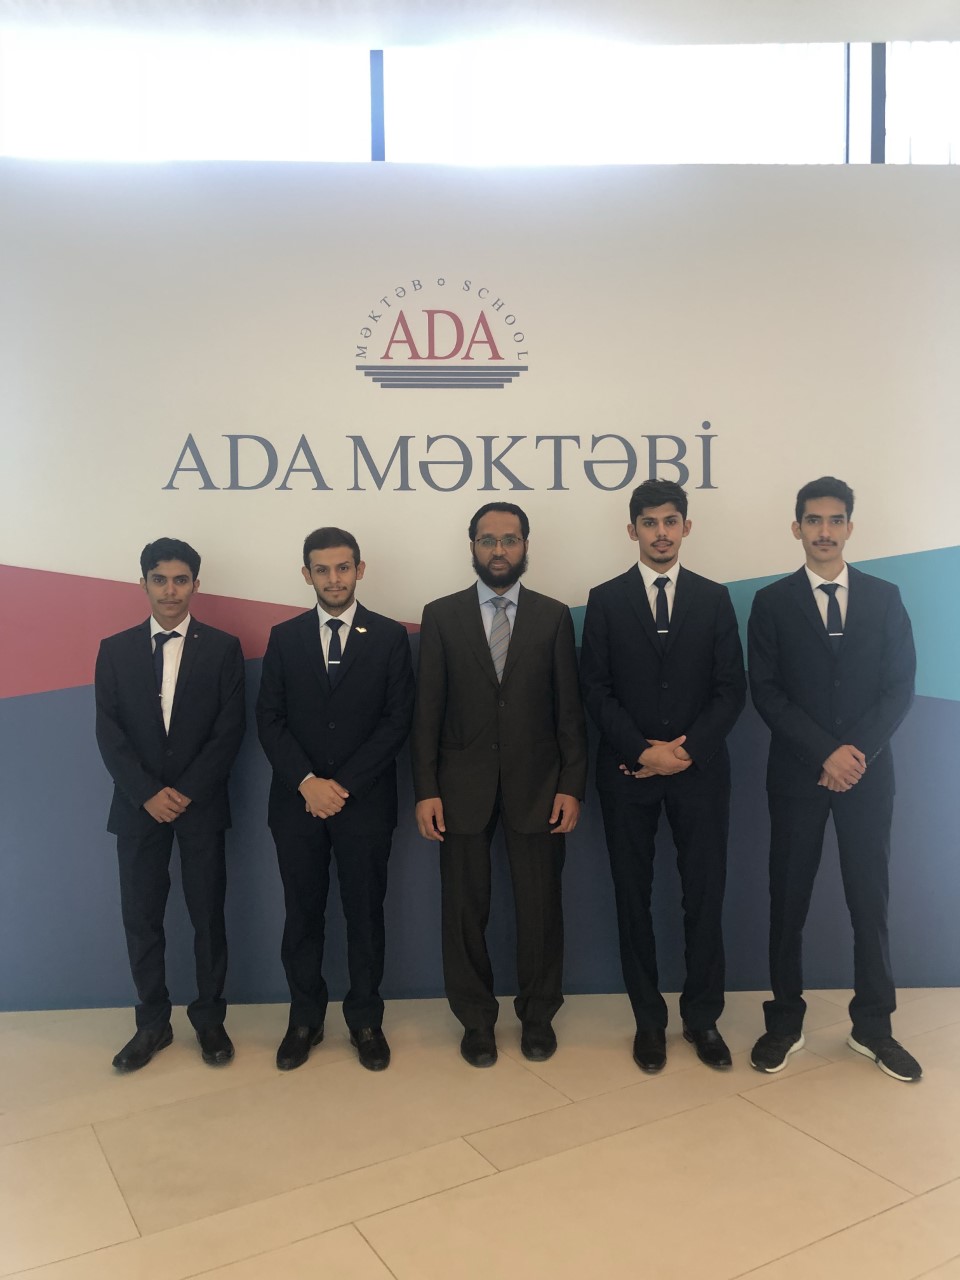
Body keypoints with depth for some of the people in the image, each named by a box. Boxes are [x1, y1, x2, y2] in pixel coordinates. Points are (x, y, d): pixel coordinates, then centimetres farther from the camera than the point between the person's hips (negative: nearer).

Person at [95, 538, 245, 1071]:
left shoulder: (223, 647, 1)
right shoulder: (116, 650, 6)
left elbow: (230, 730, -4)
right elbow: (109, 732, 0)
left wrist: (187, 792, -11)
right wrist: (148, 793, -10)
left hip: (202, 804, -1)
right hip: (138, 805, 2)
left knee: (208, 914, 6)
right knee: (141, 918, 6)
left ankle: (210, 1018, 21)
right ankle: (153, 1022, 21)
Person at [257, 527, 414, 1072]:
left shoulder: (390, 636, 0)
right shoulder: (284, 637, 6)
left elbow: (397, 722, -5)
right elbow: (270, 720, 1)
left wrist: (342, 785, -11)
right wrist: (307, 782, -13)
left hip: (364, 802, -1)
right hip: (298, 801, 2)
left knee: (365, 913, 8)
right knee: (303, 914, 10)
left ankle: (365, 1018, 24)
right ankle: (306, 1018, 26)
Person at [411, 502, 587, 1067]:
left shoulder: (554, 616, 5)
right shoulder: (441, 615, 3)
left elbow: (570, 709, 2)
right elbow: (428, 710, 0)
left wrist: (572, 785, -4)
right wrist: (426, 790, -5)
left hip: (536, 785, 0)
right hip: (464, 786, 0)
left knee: (540, 907, 8)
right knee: (466, 909, 8)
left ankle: (538, 1016, 28)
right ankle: (477, 1020, 26)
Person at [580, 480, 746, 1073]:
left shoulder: (714, 598, 7)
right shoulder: (606, 599, 4)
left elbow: (732, 688, 2)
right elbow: (596, 689, -1)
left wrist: (687, 748, -11)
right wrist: (642, 750, -12)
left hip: (700, 769, 1)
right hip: (628, 772, 0)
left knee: (705, 895, 5)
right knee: (634, 896, 7)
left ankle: (703, 1017, 21)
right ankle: (649, 1019, 20)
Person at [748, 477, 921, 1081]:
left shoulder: (884, 597, 7)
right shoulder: (772, 602, 2)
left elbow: (901, 687, 1)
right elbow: (767, 692, -4)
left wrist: (857, 750, -12)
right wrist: (825, 753, -14)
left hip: (867, 774, 1)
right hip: (797, 775, -1)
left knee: (871, 900, 6)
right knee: (788, 900, 5)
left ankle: (873, 1026, 22)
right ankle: (785, 1022, 19)